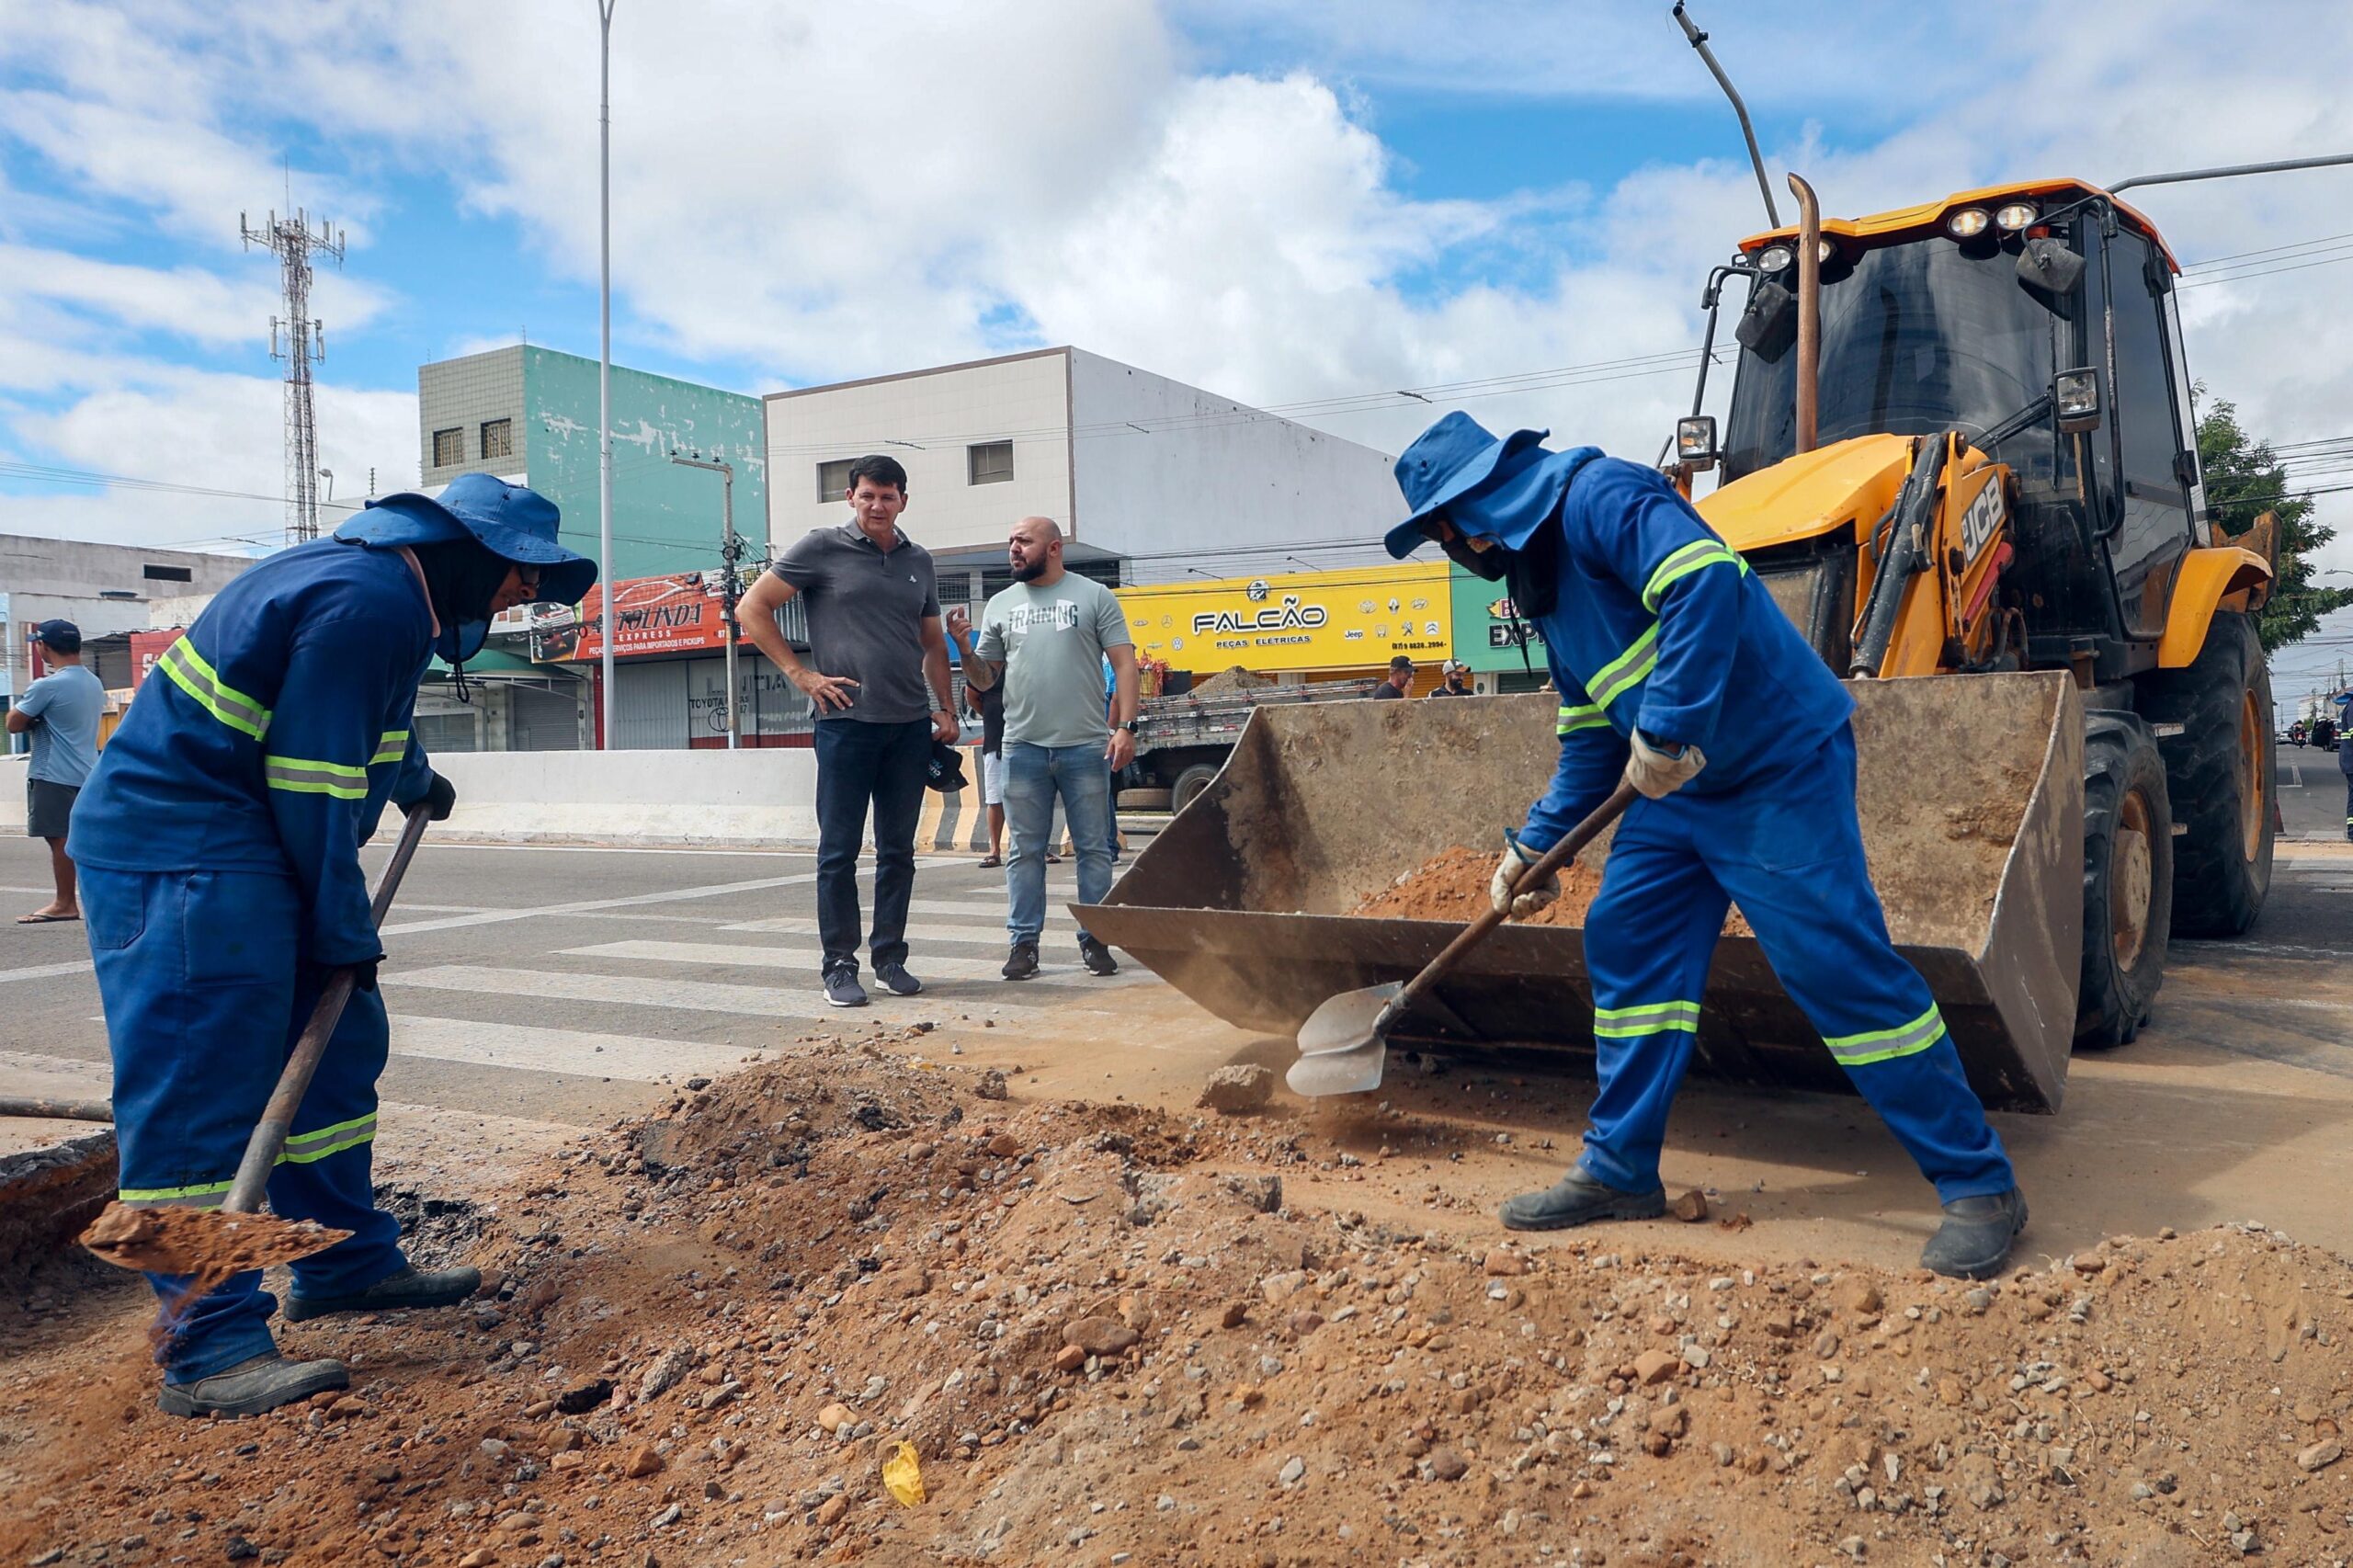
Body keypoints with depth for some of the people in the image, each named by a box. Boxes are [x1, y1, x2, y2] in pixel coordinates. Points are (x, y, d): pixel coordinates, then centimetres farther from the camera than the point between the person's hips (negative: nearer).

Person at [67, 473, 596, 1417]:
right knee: (201, 1089, -10)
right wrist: (345, 933, -15)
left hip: (252, 846, 11)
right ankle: (211, 1349, -5)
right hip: (178, 859, -11)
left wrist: (417, 782, 54)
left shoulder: (389, 590, 14)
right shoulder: (364, 603, -21)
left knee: (336, 1049, 14)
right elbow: (312, 783, -23)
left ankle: (346, 1265, 25)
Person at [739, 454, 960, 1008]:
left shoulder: (918, 561, 14)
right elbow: (752, 608, 0)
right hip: (847, 720, -4)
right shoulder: (822, 548, 0)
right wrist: (801, 674, -5)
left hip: (911, 725, 4)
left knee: (898, 849, 9)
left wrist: (946, 708, 12)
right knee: (840, 850, 0)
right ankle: (839, 965, 8)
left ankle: (890, 957, 18)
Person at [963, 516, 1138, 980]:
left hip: (1087, 746, -2)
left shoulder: (1094, 597, 3)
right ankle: (1024, 942, 13)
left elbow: (1124, 664, -1)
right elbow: (985, 677, 15)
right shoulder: (1000, 605, 13)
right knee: (1026, 850, 6)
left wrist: (1126, 725, -11)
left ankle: (1094, 940, 13)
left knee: (1093, 848, 4)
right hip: (1023, 748, 3)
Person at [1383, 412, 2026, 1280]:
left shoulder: (1595, 495, -14)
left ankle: (1979, 1185, 6)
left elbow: (1706, 579, -31)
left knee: (1840, 965, -8)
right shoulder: (1542, 577, 16)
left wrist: (1666, 731, -30)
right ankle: (1619, 1171, 18)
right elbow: (1590, 733, 21)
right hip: (1674, 787, 10)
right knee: (1626, 944, 8)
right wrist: (1534, 845, 19)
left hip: (1780, 766, -10)